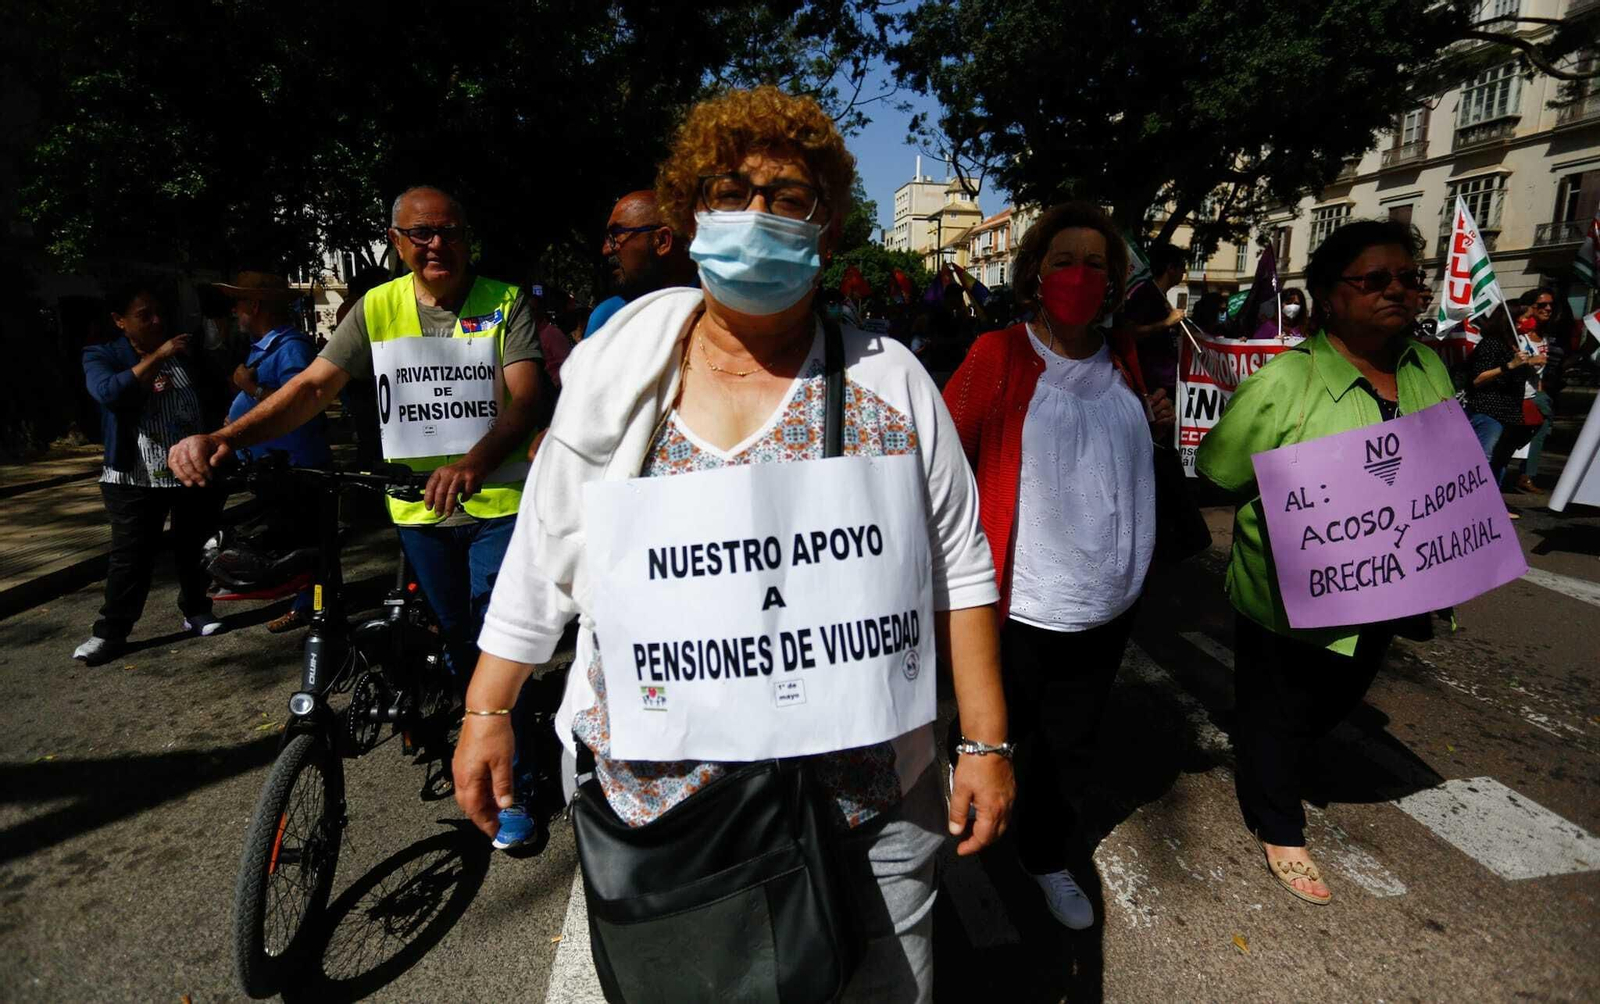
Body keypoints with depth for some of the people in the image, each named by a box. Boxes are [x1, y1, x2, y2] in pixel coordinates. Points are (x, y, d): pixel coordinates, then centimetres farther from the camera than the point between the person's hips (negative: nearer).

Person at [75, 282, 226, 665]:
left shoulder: (186, 350, 10)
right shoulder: (102, 356, 0)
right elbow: (109, 393, -20)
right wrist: (157, 357, -23)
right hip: (135, 478, -2)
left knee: (196, 548, 12)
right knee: (131, 556, 0)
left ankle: (196, 612, 27)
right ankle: (110, 632, 11)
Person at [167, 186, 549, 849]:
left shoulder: (505, 303, -6)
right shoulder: (377, 309, 2)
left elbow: (524, 397, -19)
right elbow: (315, 384, -6)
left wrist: (476, 461, -39)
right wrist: (224, 437, -22)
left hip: (497, 501, -3)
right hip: (417, 506, 4)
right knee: (455, 640, 18)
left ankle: (512, 786, 12)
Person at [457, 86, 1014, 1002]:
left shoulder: (891, 384, -6)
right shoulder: (619, 368, -3)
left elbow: (958, 568, -3)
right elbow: (543, 556, 3)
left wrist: (987, 744, -3)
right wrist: (487, 709, 4)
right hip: (645, 793, 1)